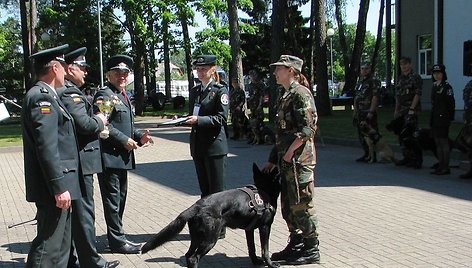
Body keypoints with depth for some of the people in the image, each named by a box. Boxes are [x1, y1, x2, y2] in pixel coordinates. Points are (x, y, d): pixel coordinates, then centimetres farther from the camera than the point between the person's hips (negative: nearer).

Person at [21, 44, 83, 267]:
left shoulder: (46, 95, 16)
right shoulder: (41, 96, -15)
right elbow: (46, 147, -22)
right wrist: (59, 187, -23)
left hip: (57, 185, 11)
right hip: (53, 188, -11)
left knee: (61, 247, 17)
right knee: (48, 247, -6)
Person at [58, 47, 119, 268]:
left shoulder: (61, 92, 15)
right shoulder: (70, 93, -17)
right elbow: (84, 124, -26)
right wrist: (100, 121, -7)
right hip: (79, 161, -10)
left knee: (68, 212, 16)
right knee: (83, 212, -3)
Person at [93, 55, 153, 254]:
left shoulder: (122, 96, 18)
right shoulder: (104, 95, -12)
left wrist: (139, 136, 6)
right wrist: (124, 140, -20)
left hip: (122, 156, 10)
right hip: (109, 156, -10)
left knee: (120, 198, 18)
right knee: (113, 199, -2)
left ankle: (117, 236, 30)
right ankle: (117, 241, 5)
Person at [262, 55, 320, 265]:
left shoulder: (301, 93, -12)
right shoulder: (284, 95, 17)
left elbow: (308, 128, -20)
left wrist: (290, 152, -19)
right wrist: (273, 159, 17)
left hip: (299, 159, -10)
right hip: (286, 161, 10)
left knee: (302, 204, -2)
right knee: (288, 205, 15)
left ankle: (311, 250, 9)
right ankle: (296, 244, 27)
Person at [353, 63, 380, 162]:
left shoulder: (374, 81, -7)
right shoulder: (360, 82, 19)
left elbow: (375, 97, -15)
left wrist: (371, 112, -21)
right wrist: (355, 111, 18)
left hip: (369, 112, -9)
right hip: (360, 113, 9)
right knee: (361, 134, 11)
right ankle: (366, 154, 19)